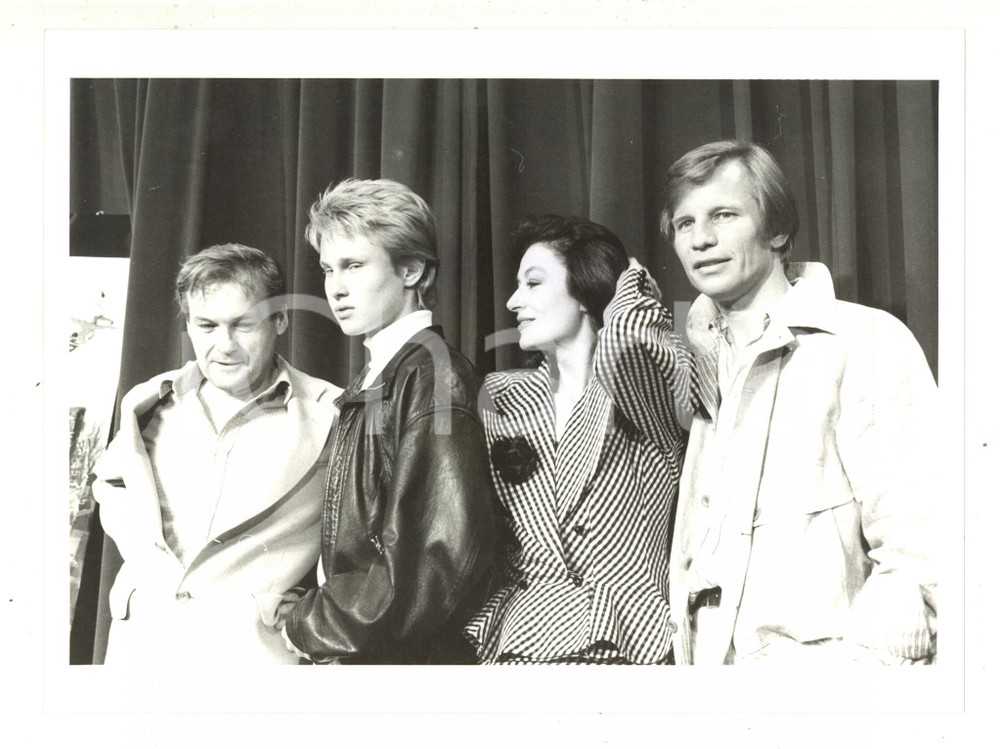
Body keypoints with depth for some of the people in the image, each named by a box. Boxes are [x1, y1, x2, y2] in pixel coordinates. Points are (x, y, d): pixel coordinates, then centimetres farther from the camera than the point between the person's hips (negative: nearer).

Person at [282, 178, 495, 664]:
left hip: (405, 659, -8)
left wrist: (310, 625, -13)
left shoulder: (431, 377, -17)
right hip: (346, 655, 8)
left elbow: (444, 563, -24)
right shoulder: (372, 383, 11)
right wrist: (319, 617, 0)